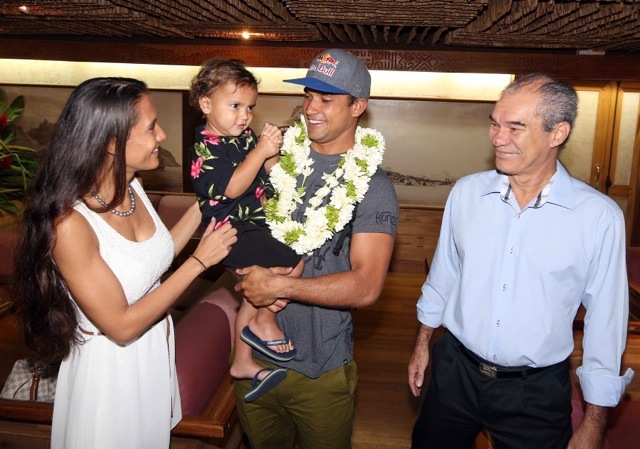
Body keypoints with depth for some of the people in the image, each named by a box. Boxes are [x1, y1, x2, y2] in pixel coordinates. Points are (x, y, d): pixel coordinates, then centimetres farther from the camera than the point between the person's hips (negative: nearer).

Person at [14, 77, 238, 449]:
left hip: (157, 348, 7)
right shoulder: (70, 223, -30)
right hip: (111, 365, -7)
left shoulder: (132, 188, -7)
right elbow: (122, 327, -26)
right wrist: (200, 261, -22)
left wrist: (203, 206, -1)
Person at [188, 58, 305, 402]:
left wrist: (272, 149, -7)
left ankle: (242, 363, 32)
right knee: (294, 262, -19)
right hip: (233, 231, -9)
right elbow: (232, 188, -25)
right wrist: (260, 151, -26)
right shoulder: (206, 147, -14)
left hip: (254, 226, 9)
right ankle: (264, 323, 1)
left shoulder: (245, 138, 10)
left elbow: (271, 173, 12)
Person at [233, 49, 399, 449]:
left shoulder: (373, 186, -14)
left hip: (321, 371, -4)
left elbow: (366, 287, -22)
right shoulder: (280, 158, -1)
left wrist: (280, 285, -23)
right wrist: (258, 273, -15)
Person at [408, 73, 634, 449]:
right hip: (455, 373, 3)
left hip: (537, 393, -2)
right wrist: (423, 341, 13)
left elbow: (606, 323, -7)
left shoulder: (600, 217, -13)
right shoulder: (466, 192, -4)